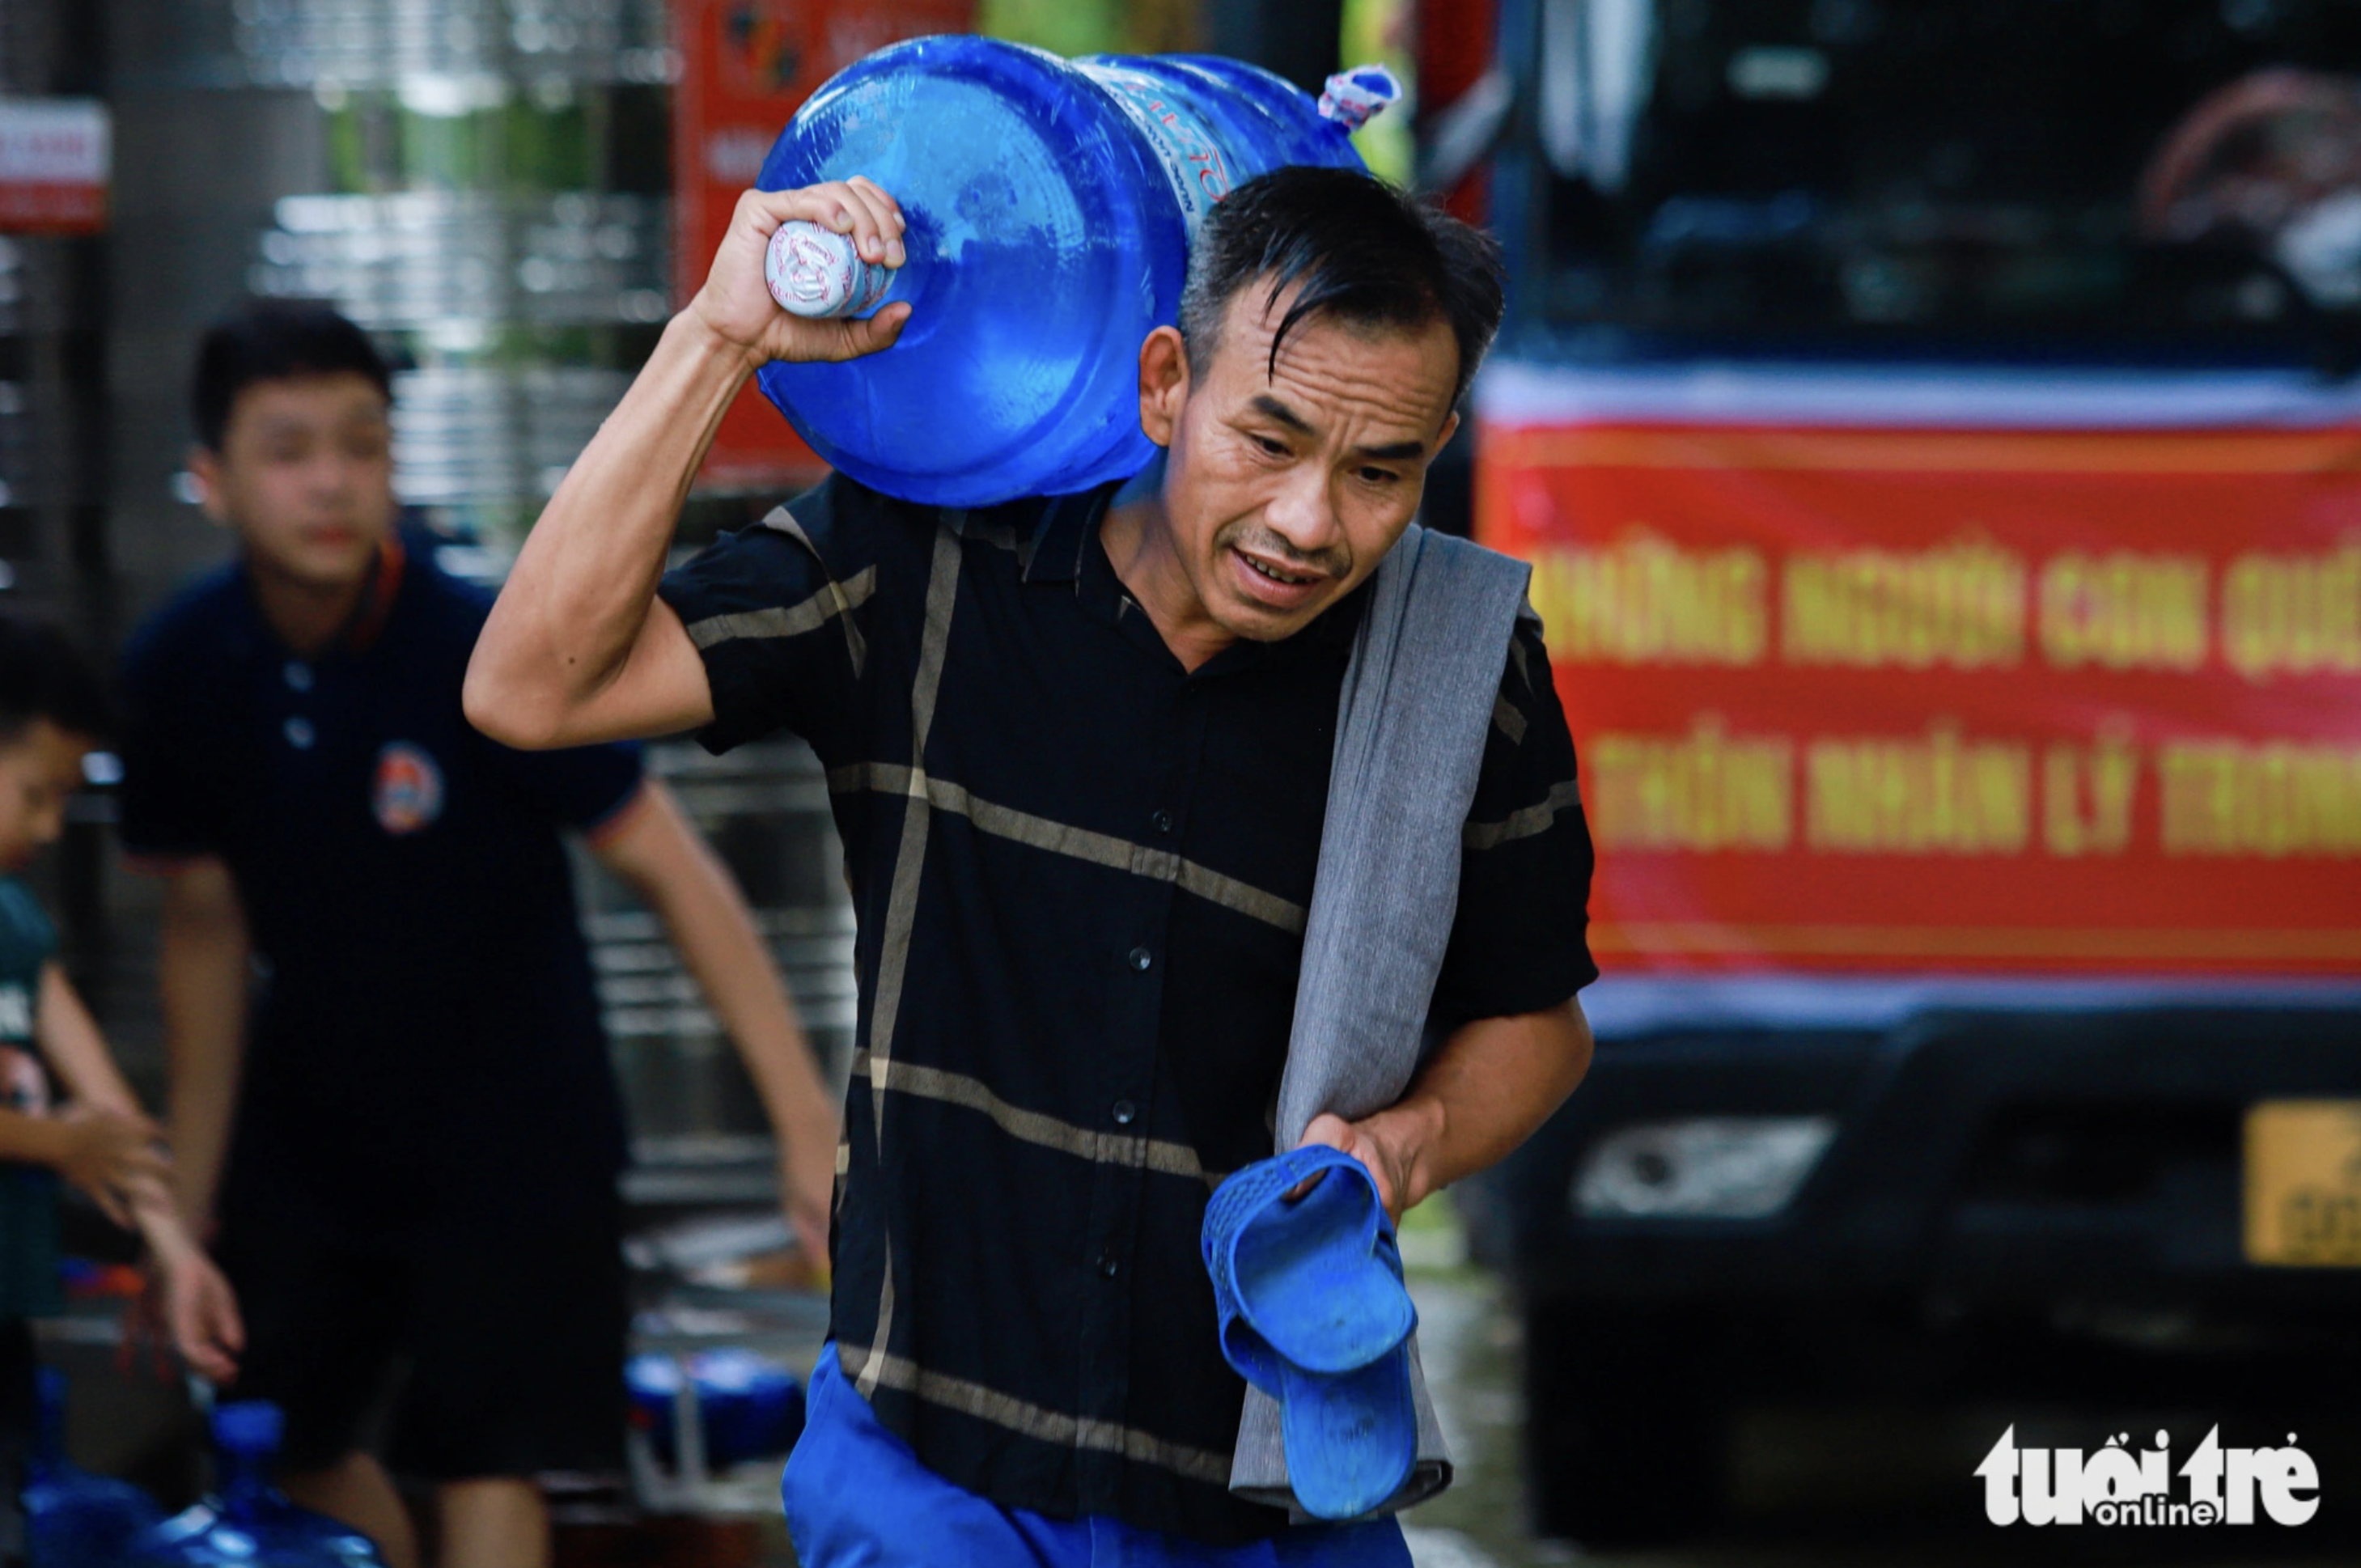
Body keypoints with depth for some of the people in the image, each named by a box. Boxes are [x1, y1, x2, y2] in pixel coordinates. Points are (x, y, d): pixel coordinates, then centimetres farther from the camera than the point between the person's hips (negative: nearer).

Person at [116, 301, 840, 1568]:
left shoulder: (484, 656, -24)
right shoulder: (180, 671, -11)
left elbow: (667, 869, -20)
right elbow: (205, 924, 1)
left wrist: (804, 1118, -26)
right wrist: (188, 1201, 6)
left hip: (508, 1138, -4)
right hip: (306, 1121, 4)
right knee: (296, 1452, 12)